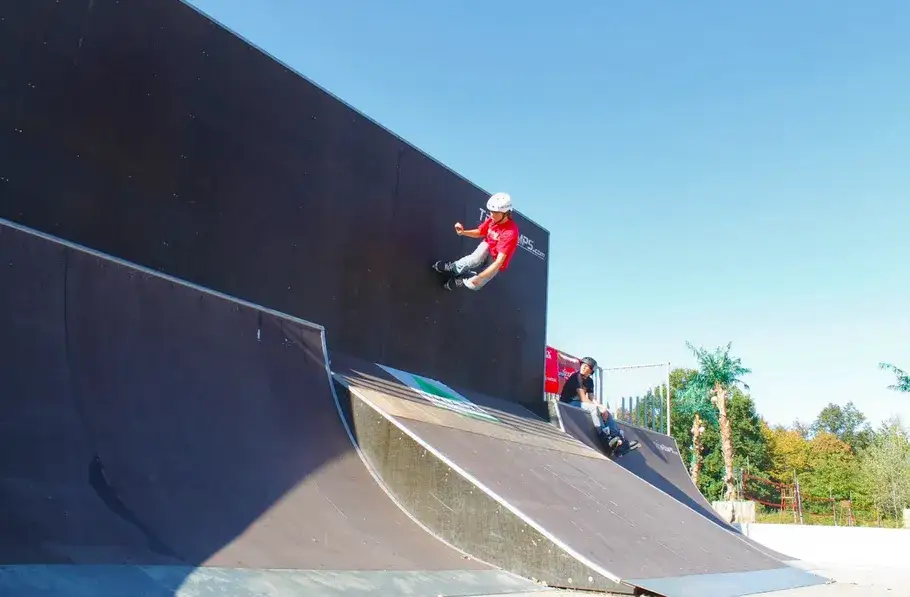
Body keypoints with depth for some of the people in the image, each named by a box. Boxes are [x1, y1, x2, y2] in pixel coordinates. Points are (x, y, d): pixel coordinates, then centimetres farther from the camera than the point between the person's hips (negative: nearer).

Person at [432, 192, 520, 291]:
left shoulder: (511, 233, -34)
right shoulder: (493, 219, -17)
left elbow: (499, 262, -35)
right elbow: (479, 233, 3)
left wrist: (478, 277, -37)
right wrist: (463, 232, -18)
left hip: (495, 261, -4)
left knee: (473, 285, -17)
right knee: (475, 260, -31)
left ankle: (461, 280, 17)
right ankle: (454, 267, -3)